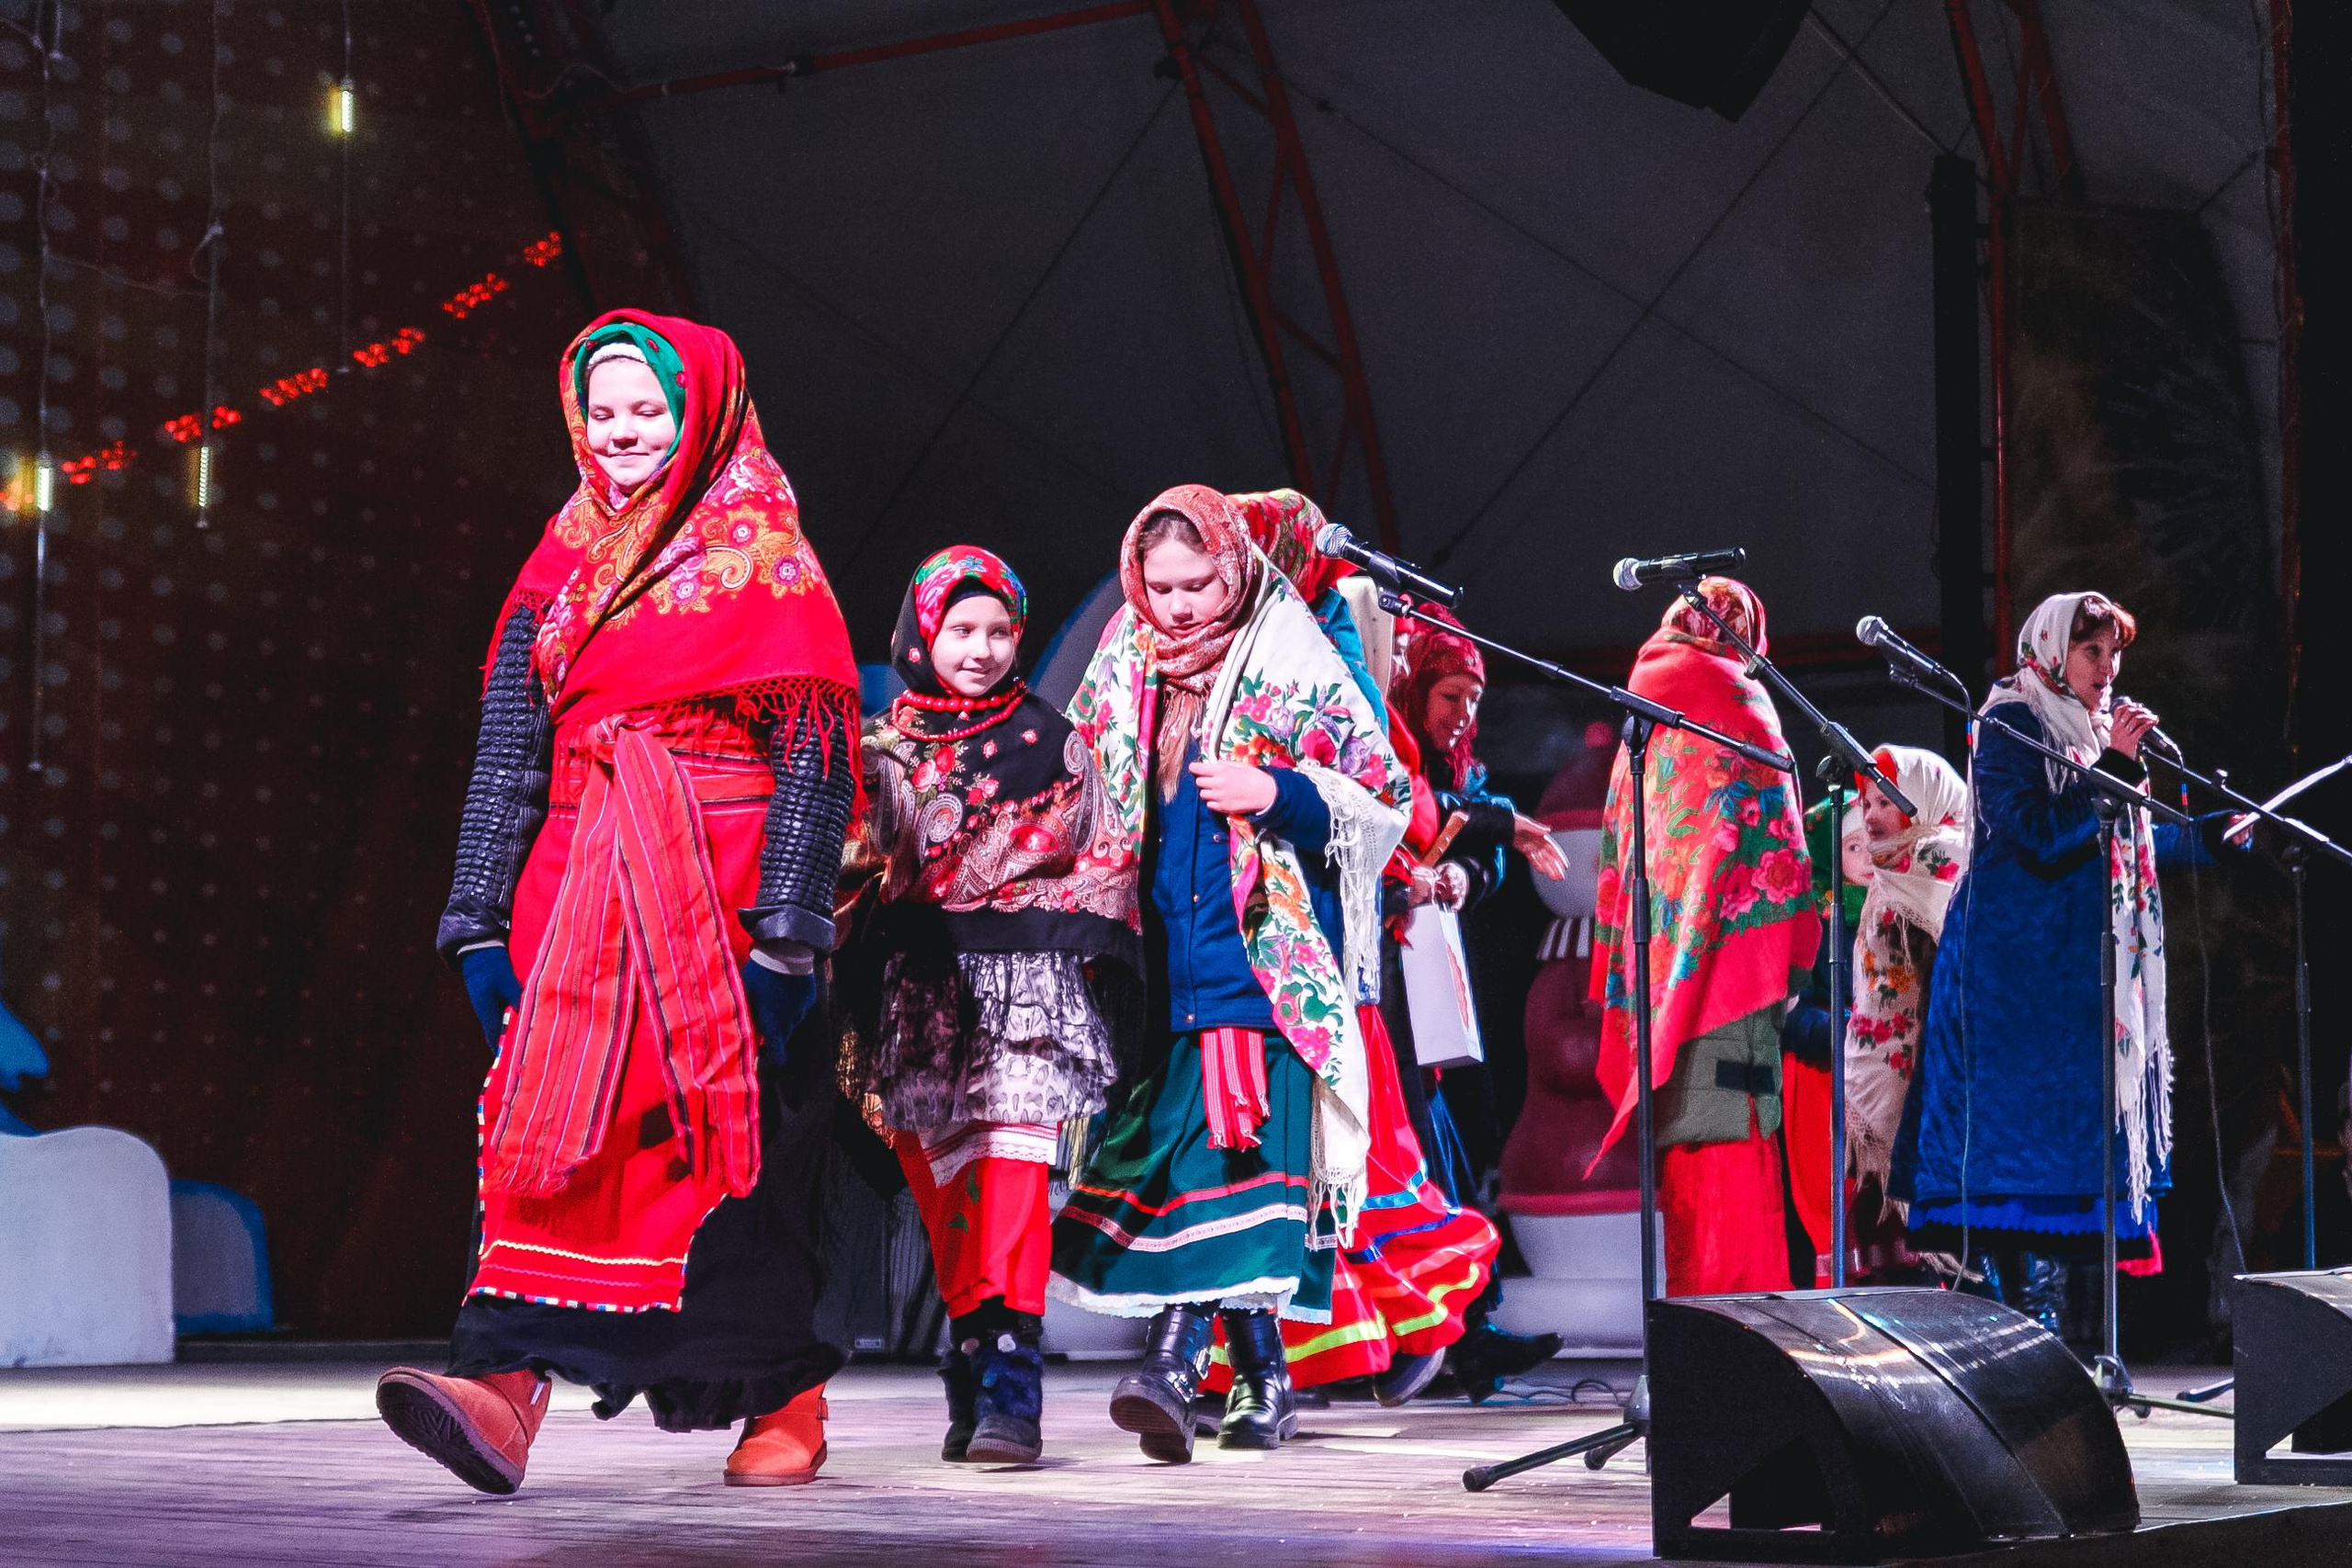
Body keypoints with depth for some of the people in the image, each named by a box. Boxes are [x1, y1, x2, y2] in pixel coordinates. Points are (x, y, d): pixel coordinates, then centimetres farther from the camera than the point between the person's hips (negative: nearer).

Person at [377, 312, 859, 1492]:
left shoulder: (764, 564, 2)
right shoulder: (563, 567, 16)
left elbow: (813, 754, -6)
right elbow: (507, 751, 14)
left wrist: (787, 932, -14)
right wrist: (482, 920, 6)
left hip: (720, 895, -4)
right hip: (581, 893, 4)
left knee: (732, 1132, -2)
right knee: (552, 1124, -11)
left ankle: (787, 1397, 12)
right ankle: (506, 1388, -24)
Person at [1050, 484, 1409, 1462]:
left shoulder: (1293, 670, 0)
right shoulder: (1121, 677, 14)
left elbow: (1383, 797, -1)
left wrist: (1278, 794, -16)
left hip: (1264, 954, -5)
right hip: (1164, 961, 5)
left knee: (1225, 1136, -18)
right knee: (1175, 1146, 2)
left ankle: (1178, 1354, -27)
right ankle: (1259, 1371, 12)